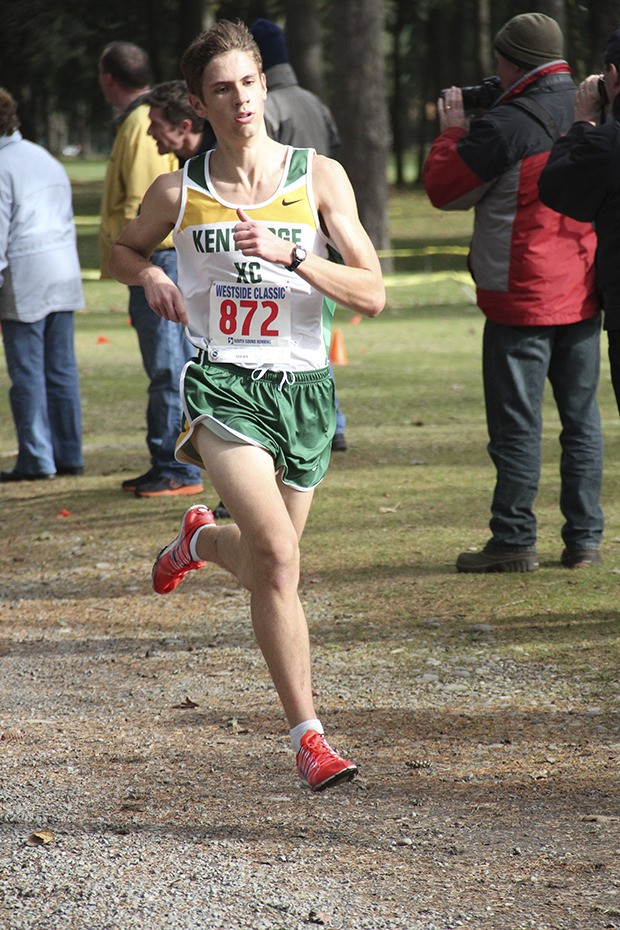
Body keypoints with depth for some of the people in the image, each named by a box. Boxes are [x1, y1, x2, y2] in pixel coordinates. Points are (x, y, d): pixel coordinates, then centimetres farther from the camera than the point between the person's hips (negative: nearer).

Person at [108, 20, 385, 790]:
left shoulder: (320, 177, 0)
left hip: (302, 387, 2)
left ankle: (200, 541, 51)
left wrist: (289, 255, -18)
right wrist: (150, 278, 0)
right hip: (222, 384, -2)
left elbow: (373, 295, -5)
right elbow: (123, 249, 23)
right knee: (277, 554, -21)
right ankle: (307, 735, -15)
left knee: (264, 562, 14)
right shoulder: (178, 191, 3)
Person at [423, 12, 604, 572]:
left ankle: (514, 540, 2)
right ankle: (584, 537, 12)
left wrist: (452, 130, 8)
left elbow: (444, 188, -8)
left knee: (517, 421, -1)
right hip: (583, 293, 6)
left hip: (522, 297, -6)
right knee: (581, 416, 11)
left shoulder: (505, 126, -16)